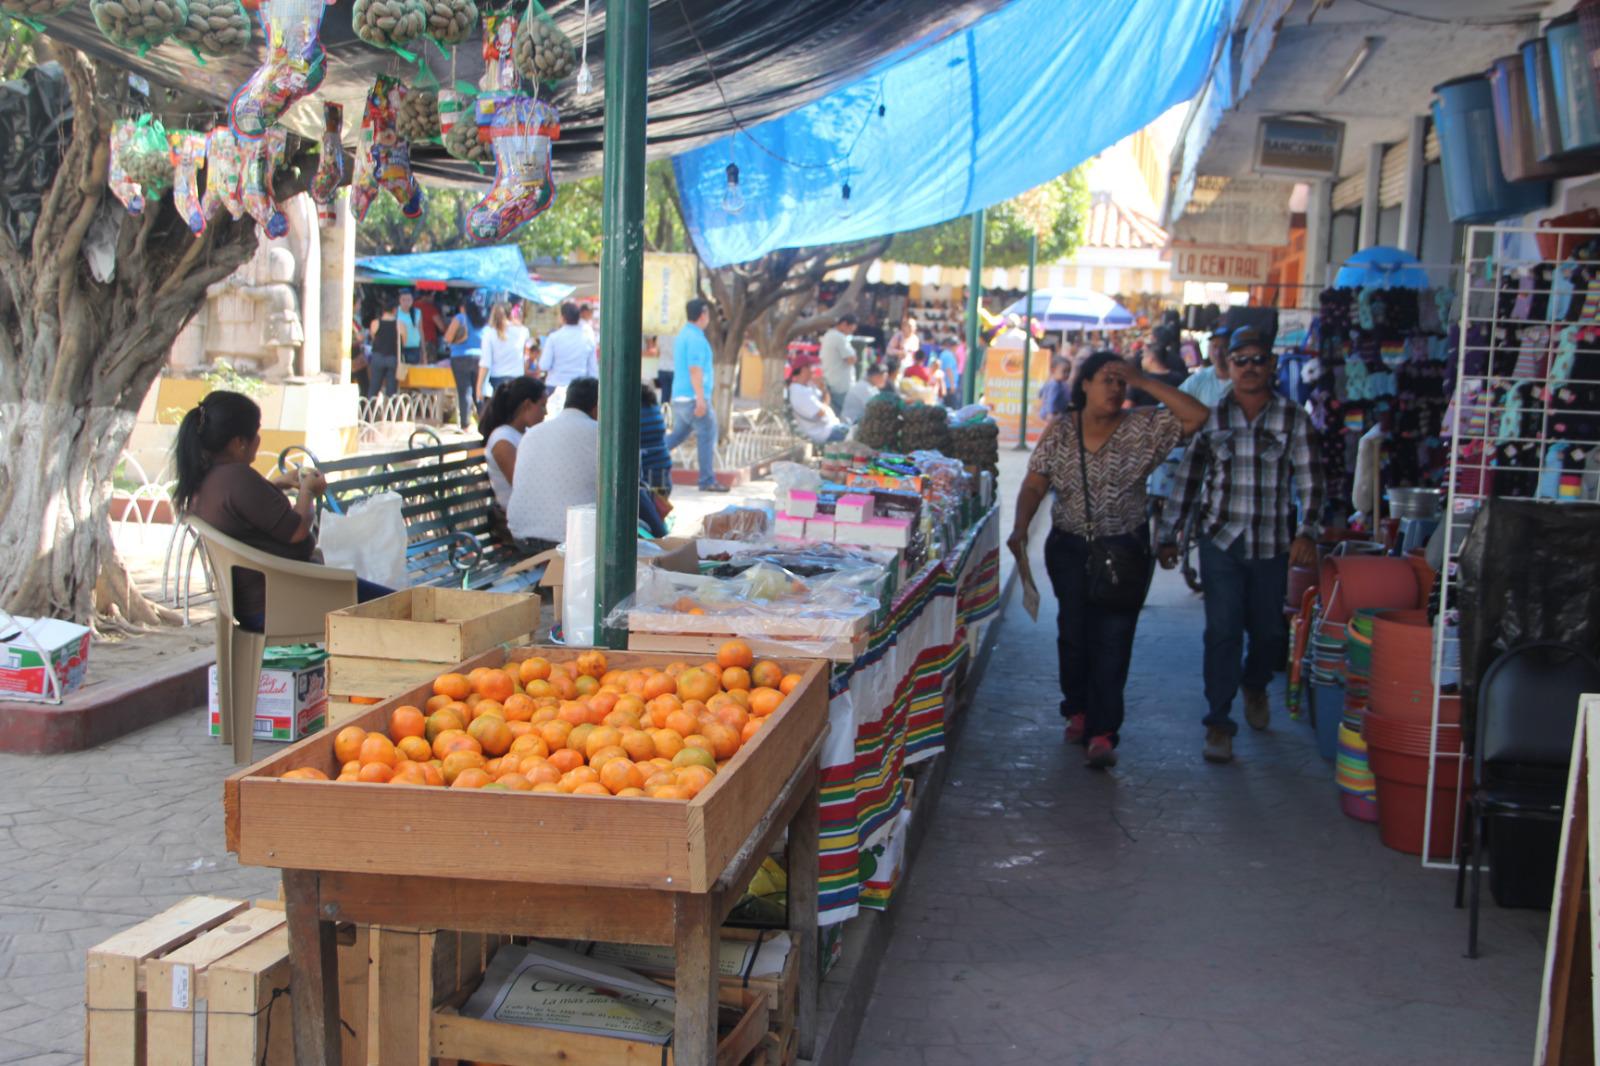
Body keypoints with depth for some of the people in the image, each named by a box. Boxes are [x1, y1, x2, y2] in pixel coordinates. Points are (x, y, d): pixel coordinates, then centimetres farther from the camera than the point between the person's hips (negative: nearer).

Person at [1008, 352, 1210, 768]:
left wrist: (1145, 382, -19)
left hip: (1125, 550, -2)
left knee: (1112, 639, -6)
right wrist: (1020, 528, -17)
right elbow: (1034, 486, -1)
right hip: (1069, 548, 2)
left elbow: (1197, 416, -16)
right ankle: (1078, 711, 30)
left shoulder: (1142, 428, -5)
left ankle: (1103, 732, -4)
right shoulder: (1060, 432, 0)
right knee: (1073, 634, 11)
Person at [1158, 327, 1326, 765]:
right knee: (1222, 631, -6)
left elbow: (1310, 481, -2)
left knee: (1268, 630, 13)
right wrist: (1168, 535, 6)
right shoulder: (1210, 418, 2)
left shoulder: (1293, 420, 0)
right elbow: (1187, 478, 7)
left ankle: (1255, 685, 45)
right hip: (1220, 541, -1)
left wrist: (1306, 532, -16)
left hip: (1273, 545, 1)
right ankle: (1219, 724, 3)